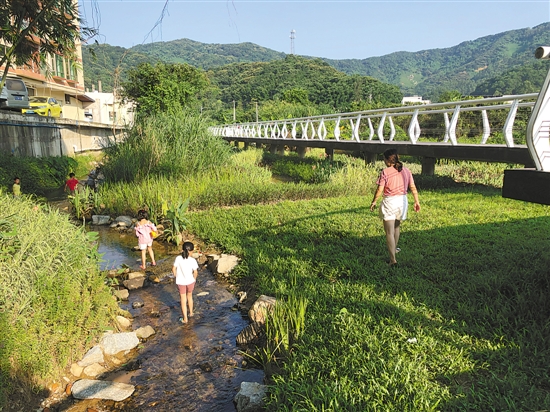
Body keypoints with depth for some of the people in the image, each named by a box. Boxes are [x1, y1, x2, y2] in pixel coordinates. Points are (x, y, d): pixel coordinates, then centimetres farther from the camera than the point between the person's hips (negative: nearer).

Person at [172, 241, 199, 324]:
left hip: (181, 282, 0)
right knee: (189, 296, 26)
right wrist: (194, 279, 4)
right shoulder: (192, 260, -19)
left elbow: (174, 269, -7)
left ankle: (185, 319, 21)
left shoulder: (178, 258, -15)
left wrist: (177, 277, 9)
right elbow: (195, 272, -15)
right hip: (190, 281, 0)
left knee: (183, 300, 13)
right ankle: (191, 313, 42)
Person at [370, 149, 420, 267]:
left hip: (389, 202, -6)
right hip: (402, 200, 6)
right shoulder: (406, 171, 2)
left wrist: (374, 202, 1)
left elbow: (379, 190, -13)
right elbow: (413, 188, 4)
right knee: (397, 226, 27)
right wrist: (417, 201, 13)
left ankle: (393, 259, -6)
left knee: (389, 232, -1)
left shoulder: (385, 172, -14)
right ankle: (394, 249, 46)